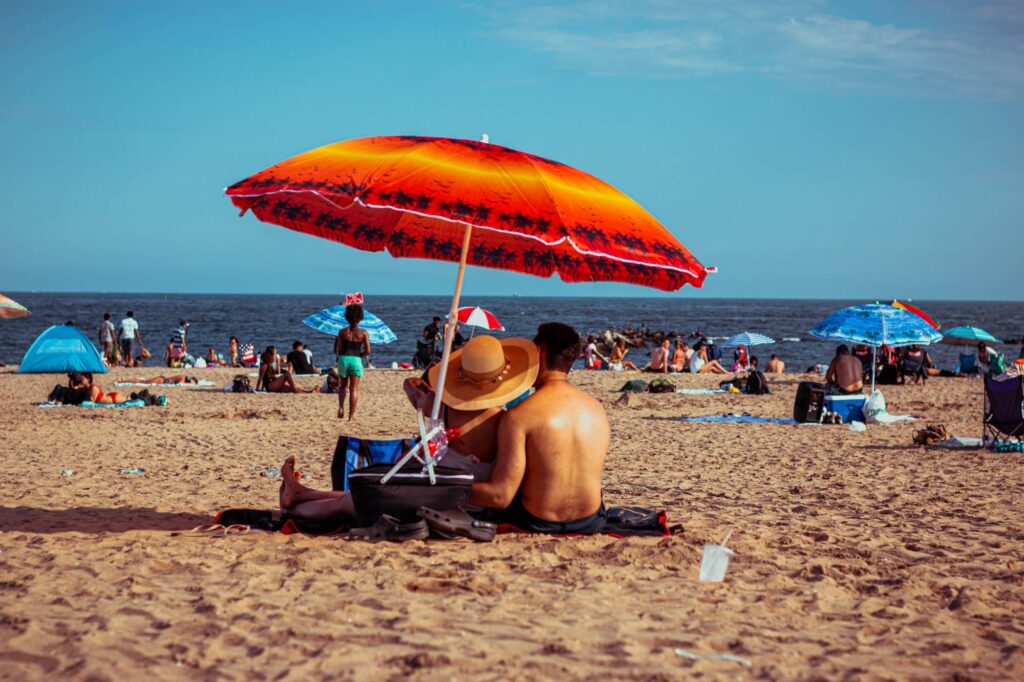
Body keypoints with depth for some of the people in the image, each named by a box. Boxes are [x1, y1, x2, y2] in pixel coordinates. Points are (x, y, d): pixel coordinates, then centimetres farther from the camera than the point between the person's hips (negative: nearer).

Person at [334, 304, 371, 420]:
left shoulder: (342, 332, 3)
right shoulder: (363, 333, 1)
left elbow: (338, 350, 0)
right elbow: (367, 351, -4)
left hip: (343, 359, 1)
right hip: (356, 360, -1)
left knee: (343, 386, 20)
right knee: (354, 389, 3)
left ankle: (341, 407, -2)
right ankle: (351, 415, 2)